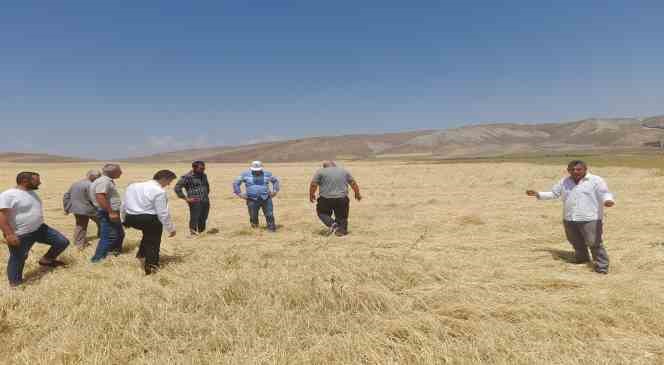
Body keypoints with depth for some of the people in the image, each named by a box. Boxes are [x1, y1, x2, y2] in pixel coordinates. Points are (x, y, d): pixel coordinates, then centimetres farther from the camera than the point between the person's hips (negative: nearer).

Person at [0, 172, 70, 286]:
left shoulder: (32, 192, 9)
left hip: (39, 229, 8)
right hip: (20, 235, -8)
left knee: (63, 242, 5)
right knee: (18, 259, 7)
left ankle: (46, 260, 24)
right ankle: (15, 284, 25)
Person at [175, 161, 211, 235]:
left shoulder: (204, 175, 15)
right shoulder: (187, 177, -8)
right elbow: (177, 188, -11)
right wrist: (186, 198, -11)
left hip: (206, 202, 7)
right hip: (195, 202, -7)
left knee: (203, 220, 10)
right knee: (194, 219, -8)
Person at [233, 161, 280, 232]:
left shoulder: (267, 174, 5)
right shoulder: (245, 175, 1)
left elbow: (275, 181, 21)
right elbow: (236, 183, 9)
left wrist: (275, 191, 10)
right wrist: (239, 193, 0)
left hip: (266, 199, 1)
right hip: (252, 200, 0)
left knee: (270, 215, -3)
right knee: (253, 216, 4)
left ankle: (271, 228, 10)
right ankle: (255, 228, 27)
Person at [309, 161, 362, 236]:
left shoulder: (320, 171, 6)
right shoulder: (344, 171, 15)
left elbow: (313, 185, 0)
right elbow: (354, 184, 16)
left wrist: (311, 195, 14)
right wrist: (357, 194, 27)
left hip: (325, 199, -2)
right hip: (342, 199, 2)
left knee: (322, 212, 19)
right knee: (342, 217, 17)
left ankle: (331, 223, -4)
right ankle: (341, 229, -5)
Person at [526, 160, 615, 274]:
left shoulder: (595, 180, -3)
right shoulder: (564, 182, 12)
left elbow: (604, 194, -11)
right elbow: (553, 193, 19)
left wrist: (608, 201, -34)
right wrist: (538, 194, 10)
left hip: (590, 219, -5)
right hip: (569, 219, 6)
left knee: (594, 243, -7)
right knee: (576, 242, 19)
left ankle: (602, 266, 5)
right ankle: (582, 258, 42)